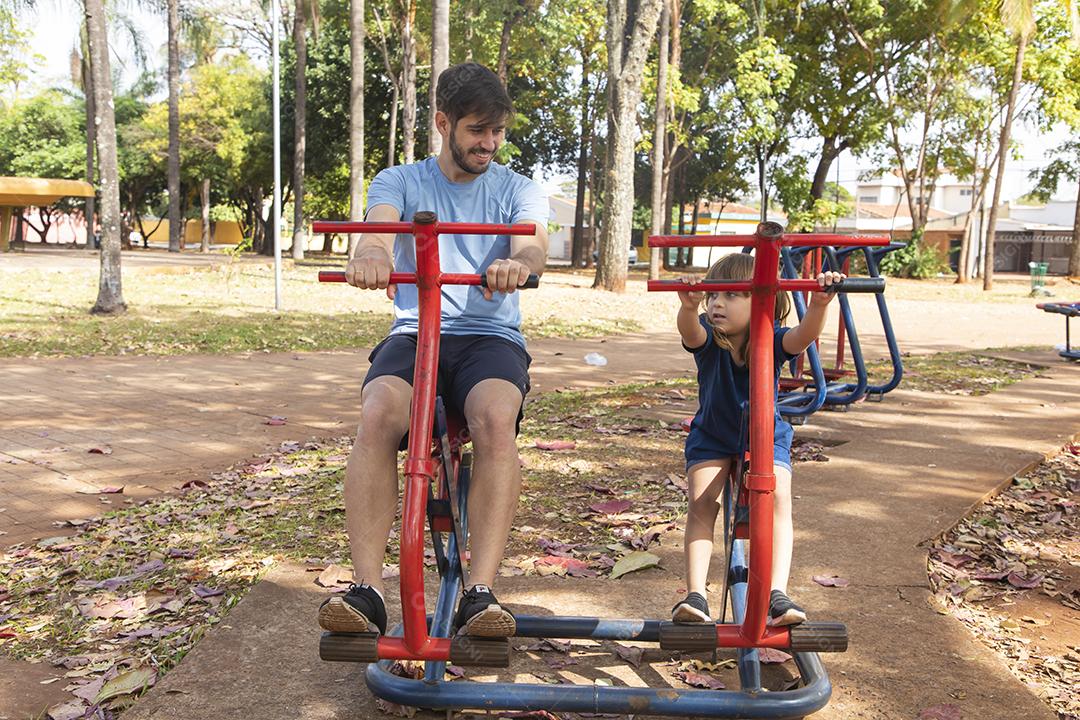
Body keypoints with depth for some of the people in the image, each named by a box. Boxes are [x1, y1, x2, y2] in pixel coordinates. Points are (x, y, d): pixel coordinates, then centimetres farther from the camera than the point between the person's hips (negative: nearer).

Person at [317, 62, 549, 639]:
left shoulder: (517, 189, 12)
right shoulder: (400, 182, 12)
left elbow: (534, 243, -10)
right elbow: (379, 224, -12)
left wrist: (520, 262, -38)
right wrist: (371, 253, -39)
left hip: (491, 337, 0)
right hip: (414, 333, 1)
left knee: (496, 417, -34)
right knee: (377, 415, -32)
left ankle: (480, 593, -31)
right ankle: (367, 590, -27)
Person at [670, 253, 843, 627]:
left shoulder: (771, 341, -20)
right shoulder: (708, 340, -19)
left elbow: (804, 335, -41)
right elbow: (690, 331, -43)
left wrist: (819, 305, -62)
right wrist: (689, 306, -67)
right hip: (711, 438, 1)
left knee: (777, 499, -23)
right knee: (702, 501, -19)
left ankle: (777, 595, -19)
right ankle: (695, 595, -16)